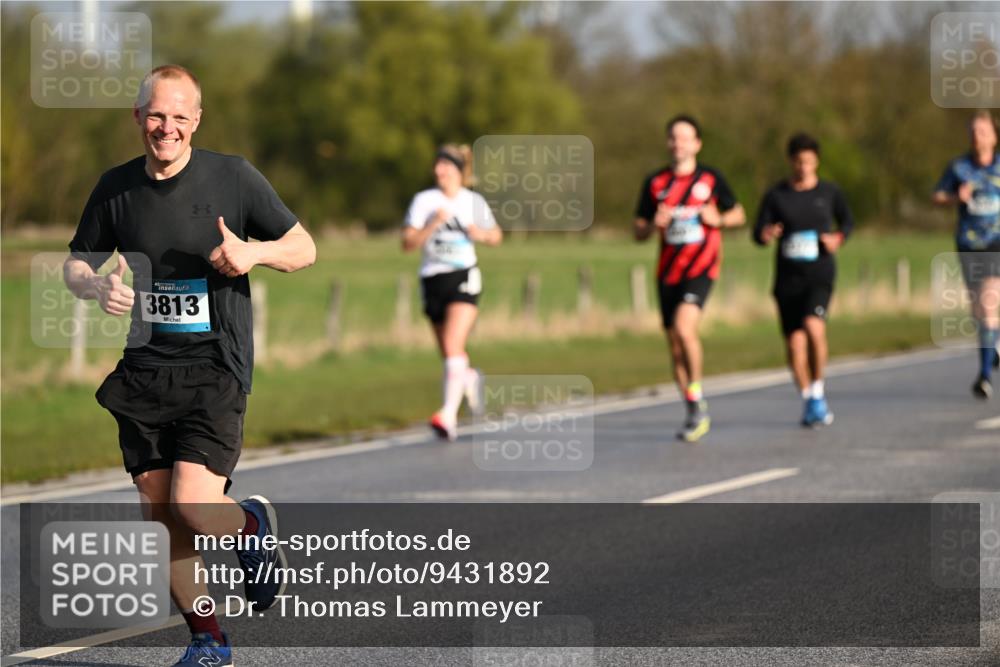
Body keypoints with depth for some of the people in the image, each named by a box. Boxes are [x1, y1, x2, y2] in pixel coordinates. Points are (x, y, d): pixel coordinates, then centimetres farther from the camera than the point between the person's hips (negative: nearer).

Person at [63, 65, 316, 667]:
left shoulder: (233, 177, -3)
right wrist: (97, 287, -6)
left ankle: (253, 525, 17)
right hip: (143, 370, 4)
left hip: (215, 368, -4)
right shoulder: (116, 188, 6)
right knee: (161, 517, 3)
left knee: (193, 508, -18)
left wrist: (255, 252, -17)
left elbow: (304, 248, 4)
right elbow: (76, 263, 17)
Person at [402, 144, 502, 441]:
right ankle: (470, 378, 47)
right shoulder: (424, 200, 0)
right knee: (448, 353, 12)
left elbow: (496, 236, 17)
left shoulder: (474, 202, 4)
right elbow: (407, 243, -6)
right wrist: (433, 225, -20)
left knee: (453, 347, -19)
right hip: (432, 280, 2)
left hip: (464, 277, -2)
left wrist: (481, 234, -5)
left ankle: (449, 415, -27)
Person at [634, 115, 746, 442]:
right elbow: (639, 232, 12)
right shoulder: (655, 182, 7)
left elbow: (738, 214, 11)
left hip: (701, 268, -4)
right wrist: (654, 225, -10)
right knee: (675, 346, 6)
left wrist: (718, 220, -10)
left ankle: (697, 399, -10)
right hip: (668, 272, 4)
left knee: (684, 326, -26)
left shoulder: (711, 179, 1)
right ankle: (696, 415, 19)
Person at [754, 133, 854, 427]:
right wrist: (765, 235, -23)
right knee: (794, 342, 1)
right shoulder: (776, 196, 2)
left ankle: (818, 391, -9)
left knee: (814, 326, -26)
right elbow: (758, 232, 0)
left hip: (820, 273, -1)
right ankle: (808, 402, 21)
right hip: (788, 277, 2)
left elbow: (847, 221, 19)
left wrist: (838, 238, -2)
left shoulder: (829, 193, 4)